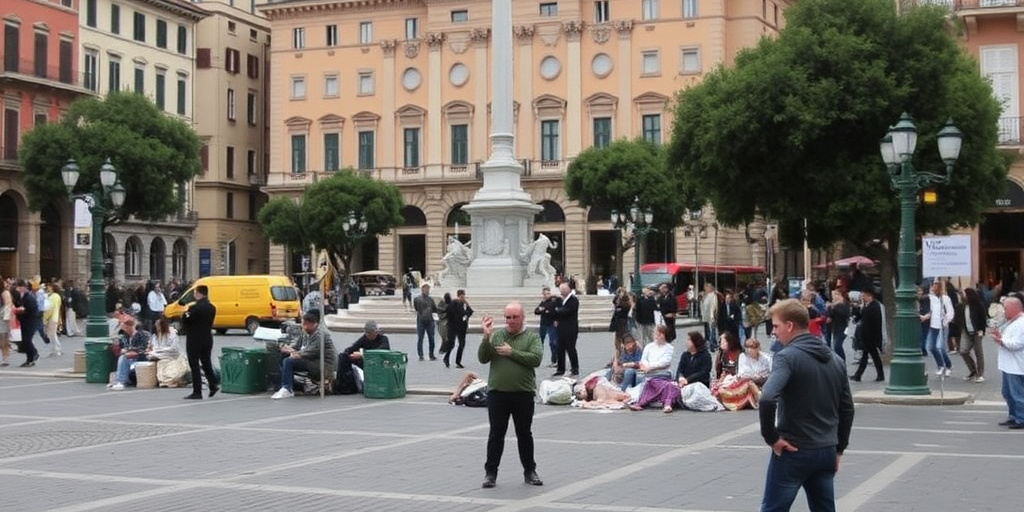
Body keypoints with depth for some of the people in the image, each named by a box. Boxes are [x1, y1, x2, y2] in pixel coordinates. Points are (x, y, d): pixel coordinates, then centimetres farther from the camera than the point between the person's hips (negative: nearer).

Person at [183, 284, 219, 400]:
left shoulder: (195, 307, -18)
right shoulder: (212, 308, 5)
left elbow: (184, 322, -14)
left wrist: (186, 313, 3)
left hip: (194, 340, -7)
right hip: (207, 339, 7)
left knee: (194, 366, 0)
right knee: (206, 363, 19)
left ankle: (197, 392, 1)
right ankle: (213, 384, 10)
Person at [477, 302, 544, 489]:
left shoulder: (532, 337, 3)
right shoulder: (495, 336, 7)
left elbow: (536, 359, -12)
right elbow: (482, 358, -2)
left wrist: (512, 352, -14)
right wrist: (487, 337, -14)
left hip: (523, 394, -1)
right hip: (497, 392, 1)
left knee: (524, 433, 10)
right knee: (496, 434, 6)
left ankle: (529, 471, 21)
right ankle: (491, 472, 13)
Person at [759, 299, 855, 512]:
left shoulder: (787, 357, -13)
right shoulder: (834, 359, 11)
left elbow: (767, 399, -28)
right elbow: (847, 408, 15)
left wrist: (771, 437, -16)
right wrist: (839, 449, 20)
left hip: (793, 451, -7)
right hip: (826, 451, 7)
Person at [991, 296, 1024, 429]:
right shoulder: (1010, 322, 16)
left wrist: (1001, 340, -14)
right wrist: (999, 335, 5)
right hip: (1008, 366, 11)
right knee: (1007, 393, 17)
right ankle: (1013, 417, 27)